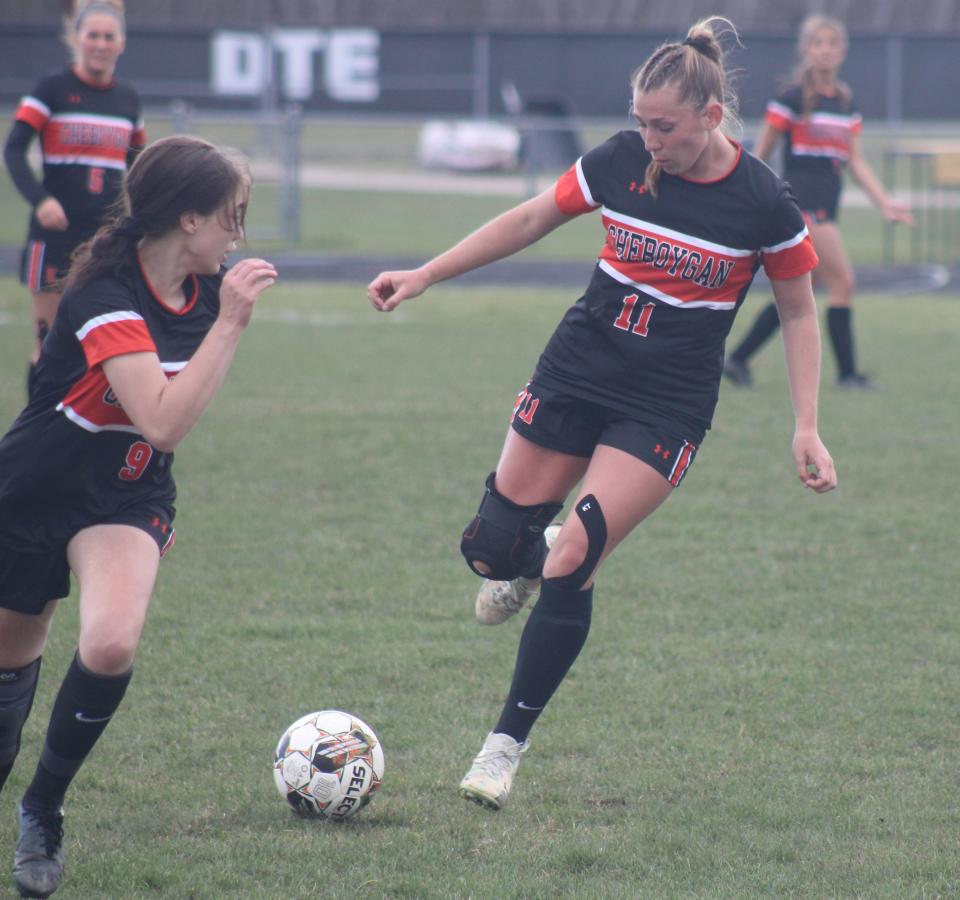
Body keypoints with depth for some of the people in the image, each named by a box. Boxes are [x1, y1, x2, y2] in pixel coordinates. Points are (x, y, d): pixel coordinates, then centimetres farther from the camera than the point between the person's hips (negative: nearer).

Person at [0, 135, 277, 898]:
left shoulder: (204, 288, -4)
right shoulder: (105, 296, -26)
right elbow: (164, 421, -37)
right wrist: (231, 324, -36)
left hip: (127, 496, 4)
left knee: (111, 644, -24)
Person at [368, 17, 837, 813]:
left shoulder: (763, 203, -12)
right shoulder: (622, 161, -5)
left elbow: (799, 311, 1)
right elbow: (530, 221, 8)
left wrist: (807, 427, -5)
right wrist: (424, 275, 5)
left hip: (665, 409, -3)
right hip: (576, 373, 3)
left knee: (571, 568, -14)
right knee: (492, 549, 2)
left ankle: (507, 746, 0)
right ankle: (533, 557, 42)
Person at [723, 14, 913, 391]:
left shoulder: (846, 102, 13)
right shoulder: (793, 98, -8)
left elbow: (855, 161, 14)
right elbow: (759, 154, -3)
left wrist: (884, 202, 4)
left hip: (826, 204, 8)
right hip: (801, 199, -8)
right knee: (841, 281, -11)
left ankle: (738, 360, 16)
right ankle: (848, 372, -7)